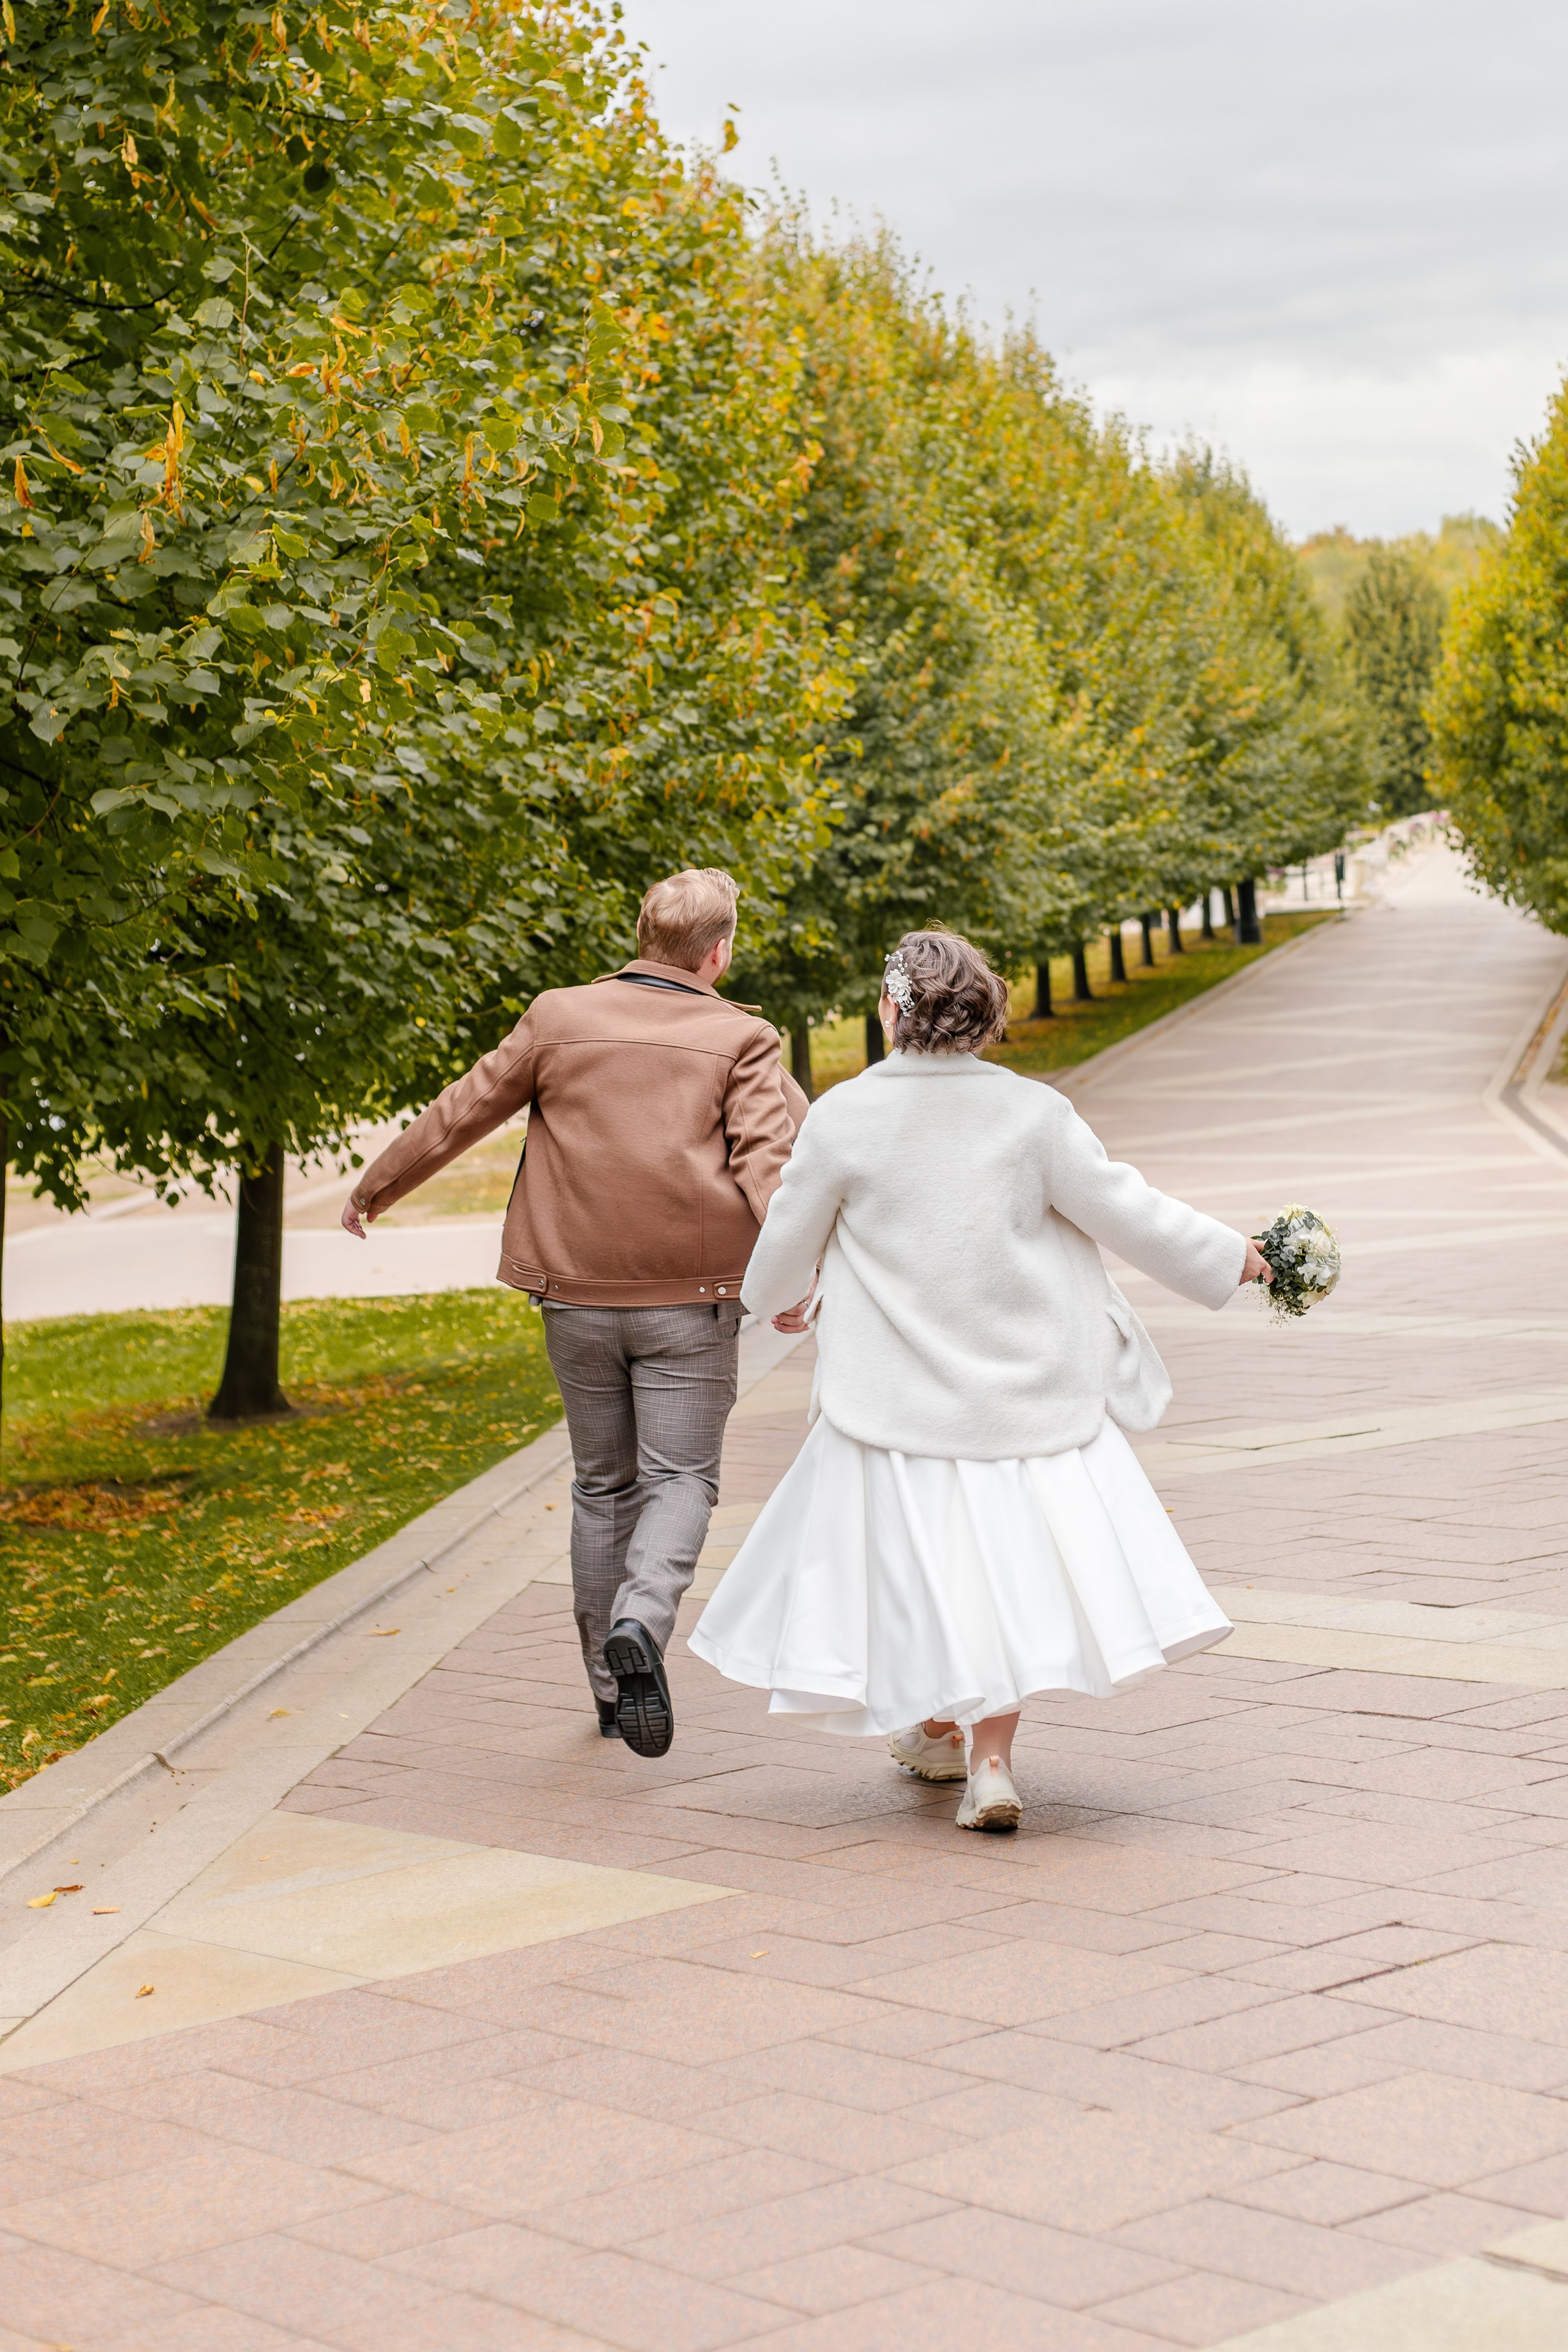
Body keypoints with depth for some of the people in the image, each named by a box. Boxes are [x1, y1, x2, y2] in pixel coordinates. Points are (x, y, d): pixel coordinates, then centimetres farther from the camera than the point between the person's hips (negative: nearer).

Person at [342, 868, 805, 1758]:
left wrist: (375, 1188, 23)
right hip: (691, 1297, -3)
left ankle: (612, 1684, 20)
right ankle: (641, 1622, -26)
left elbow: (462, 1112, 10)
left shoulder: (560, 1019, 3)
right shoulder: (740, 1041, -4)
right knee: (680, 1478, 3)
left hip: (579, 1296, 3)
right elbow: (767, 1160, -17)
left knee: (603, 1483, 15)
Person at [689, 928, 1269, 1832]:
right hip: (1021, 1380, 1)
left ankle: (940, 1730, 31)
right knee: (1007, 1555, 8)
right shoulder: (1033, 1112, -8)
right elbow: (1120, 1207, -3)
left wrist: (786, 1298, 25)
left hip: (899, 1387, -1)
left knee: (913, 1552, 15)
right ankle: (991, 1760, 4)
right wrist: (1230, 1255, 11)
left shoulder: (845, 1116, -9)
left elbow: (790, 1240, 2)